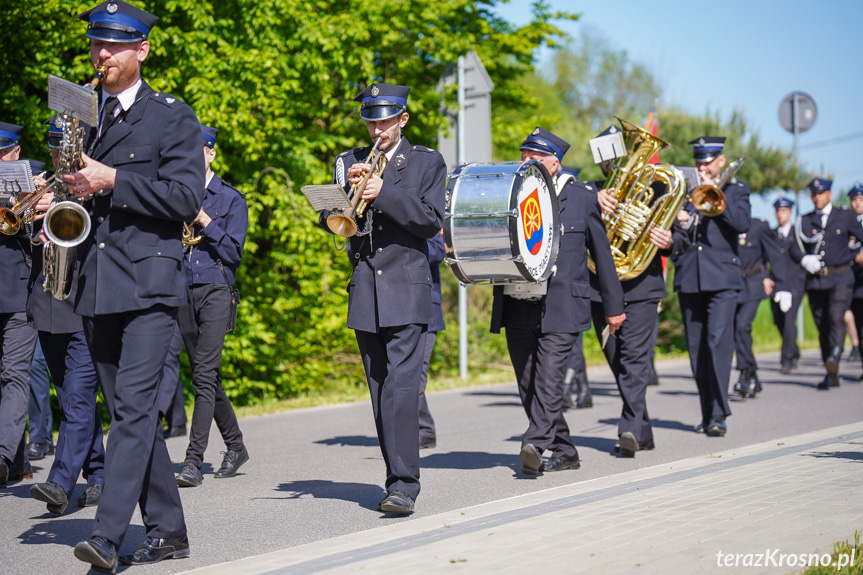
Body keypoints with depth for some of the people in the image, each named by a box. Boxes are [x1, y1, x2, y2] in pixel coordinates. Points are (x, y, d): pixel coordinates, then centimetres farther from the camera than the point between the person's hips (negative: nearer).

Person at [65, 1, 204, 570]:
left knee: (133, 405, -15)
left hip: (150, 282, -6)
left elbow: (186, 198, -9)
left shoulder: (173, 117, 0)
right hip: (97, 286, 6)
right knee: (130, 411, 8)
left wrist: (112, 180, -15)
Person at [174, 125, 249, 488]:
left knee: (204, 375, -14)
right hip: (182, 290, 5)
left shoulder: (231, 199, 3)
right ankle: (235, 445, 27)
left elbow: (234, 252, -3)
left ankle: (193, 462, -17)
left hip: (215, 289, -5)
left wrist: (205, 222, -12)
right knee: (206, 375, 11)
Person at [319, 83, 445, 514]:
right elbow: (328, 221, 9)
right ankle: (397, 478, 15)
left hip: (407, 288, -4)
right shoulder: (349, 162, 16)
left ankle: (403, 486, -17)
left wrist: (384, 192, -15)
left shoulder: (427, 162, 6)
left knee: (402, 387, -15)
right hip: (364, 292, 4)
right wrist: (349, 186, -8)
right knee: (380, 392, 7)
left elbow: (432, 220, -5)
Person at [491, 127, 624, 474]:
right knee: (528, 387, 6)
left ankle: (535, 444, -23)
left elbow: (601, 253, 10)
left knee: (547, 378, -17)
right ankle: (563, 453, 17)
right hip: (517, 309, 4)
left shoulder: (581, 198, 5)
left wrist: (613, 305, 12)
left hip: (561, 308, -4)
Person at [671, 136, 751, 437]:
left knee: (718, 341, -16)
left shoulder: (736, 189, 9)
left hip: (722, 278, -4)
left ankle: (719, 414, -15)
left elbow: (743, 223, -10)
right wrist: (679, 223, -7)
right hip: (689, 279, 4)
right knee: (697, 347, 5)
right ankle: (707, 412, 14)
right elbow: (674, 241, 15)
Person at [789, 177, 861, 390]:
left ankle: (834, 360, -37)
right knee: (822, 325, 4)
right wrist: (805, 259, -12)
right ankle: (831, 375, 11)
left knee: (836, 317, -23)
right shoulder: (804, 221, 12)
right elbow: (795, 249, 6)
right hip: (815, 280, 3)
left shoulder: (845, 216, 8)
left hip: (840, 278, -3)